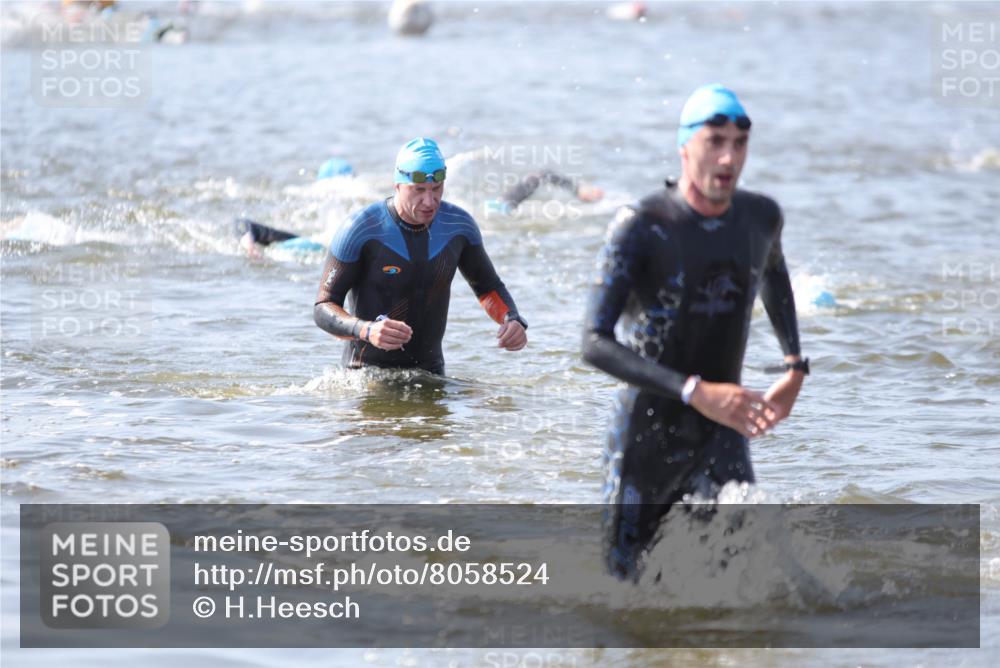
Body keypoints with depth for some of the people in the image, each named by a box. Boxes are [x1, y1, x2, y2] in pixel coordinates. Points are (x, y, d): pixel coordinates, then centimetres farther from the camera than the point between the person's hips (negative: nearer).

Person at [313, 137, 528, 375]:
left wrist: (512, 320, -8)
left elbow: (488, 287, 14)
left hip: (431, 371, 3)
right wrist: (367, 331, -35)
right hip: (367, 371, -3)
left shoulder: (459, 225, -2)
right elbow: (323, 310, -14)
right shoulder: (360, 230, -16)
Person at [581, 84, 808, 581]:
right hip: (645, 438, -3)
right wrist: (695, 392, -35)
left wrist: (795, 367, 14)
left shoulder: (761, 217, -1)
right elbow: (595, 344, -25)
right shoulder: (641, 226, -18)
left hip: (721, 437, 3)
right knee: (623, 579, 9)